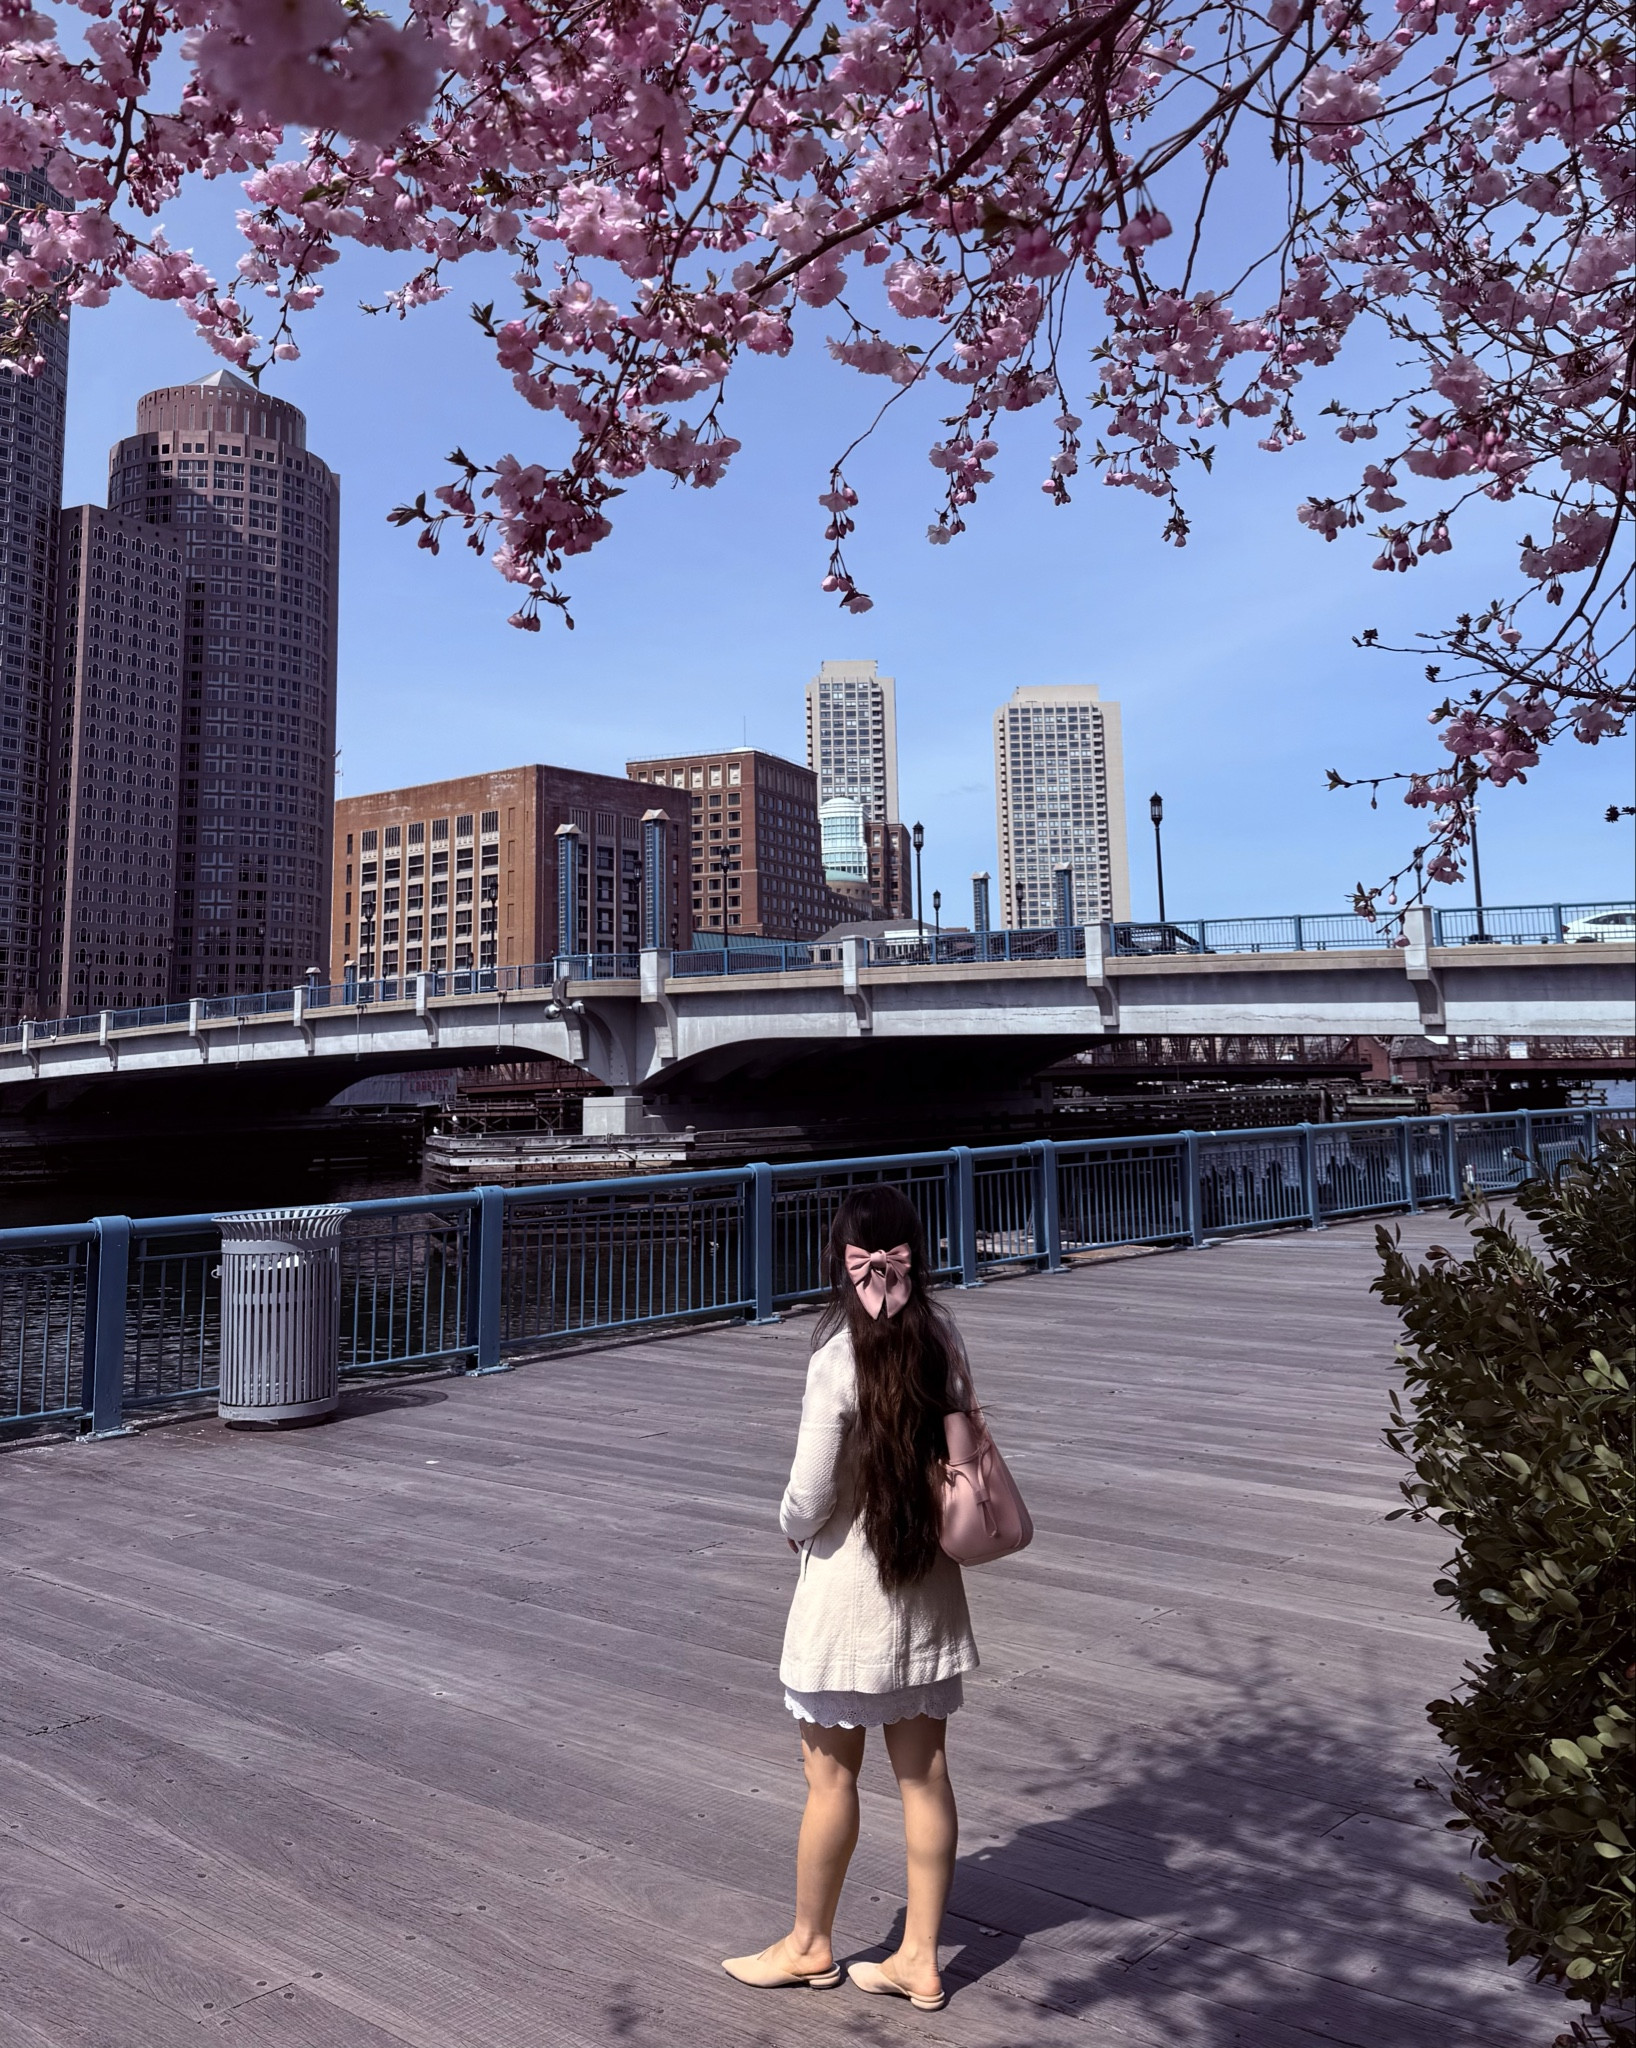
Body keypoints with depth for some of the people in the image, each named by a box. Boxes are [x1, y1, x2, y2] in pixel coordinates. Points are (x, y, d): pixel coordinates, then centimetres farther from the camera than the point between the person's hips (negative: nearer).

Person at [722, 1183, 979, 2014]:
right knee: (923, 1769, 15)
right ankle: (918, 1960, 28)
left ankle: (809, 1943, 33)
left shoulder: (839, 1358, -21)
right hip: (927, 1581, 6)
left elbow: (809, 1492, -18)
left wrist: (793, 1530, 2)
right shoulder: (942, 1341, -5)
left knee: (830, 1772, 13)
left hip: (849, 1581, -5)